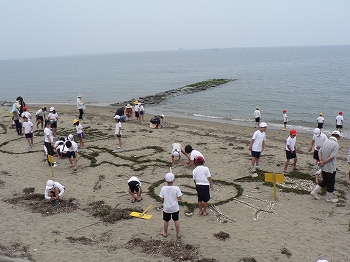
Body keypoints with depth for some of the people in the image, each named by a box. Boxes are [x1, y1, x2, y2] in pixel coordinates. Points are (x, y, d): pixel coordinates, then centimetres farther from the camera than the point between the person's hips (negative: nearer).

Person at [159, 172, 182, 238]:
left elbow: (162, 199, -10)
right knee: (176, 220, 16)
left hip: (166, 208, 1)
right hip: (175, 208, 0)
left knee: (166, 220, 18)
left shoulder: (163, 188, -16)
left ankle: (165, 233, 35)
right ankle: (178, 234, 25)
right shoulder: (176, 188, -19)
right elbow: (180, 198, -16)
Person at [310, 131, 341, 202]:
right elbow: (332, 156, -23)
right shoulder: (336, 144, -19)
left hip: (323, 167, 7)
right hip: (330, 168, -7)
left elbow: (319, 152, 0)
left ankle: (314, 192, 20)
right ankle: (329, 198, 23)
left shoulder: (325, 142, 3)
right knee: (331, 183, 10)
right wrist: (323, 162, -16)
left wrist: (321, 161, -10)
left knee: (325, 181, 22)